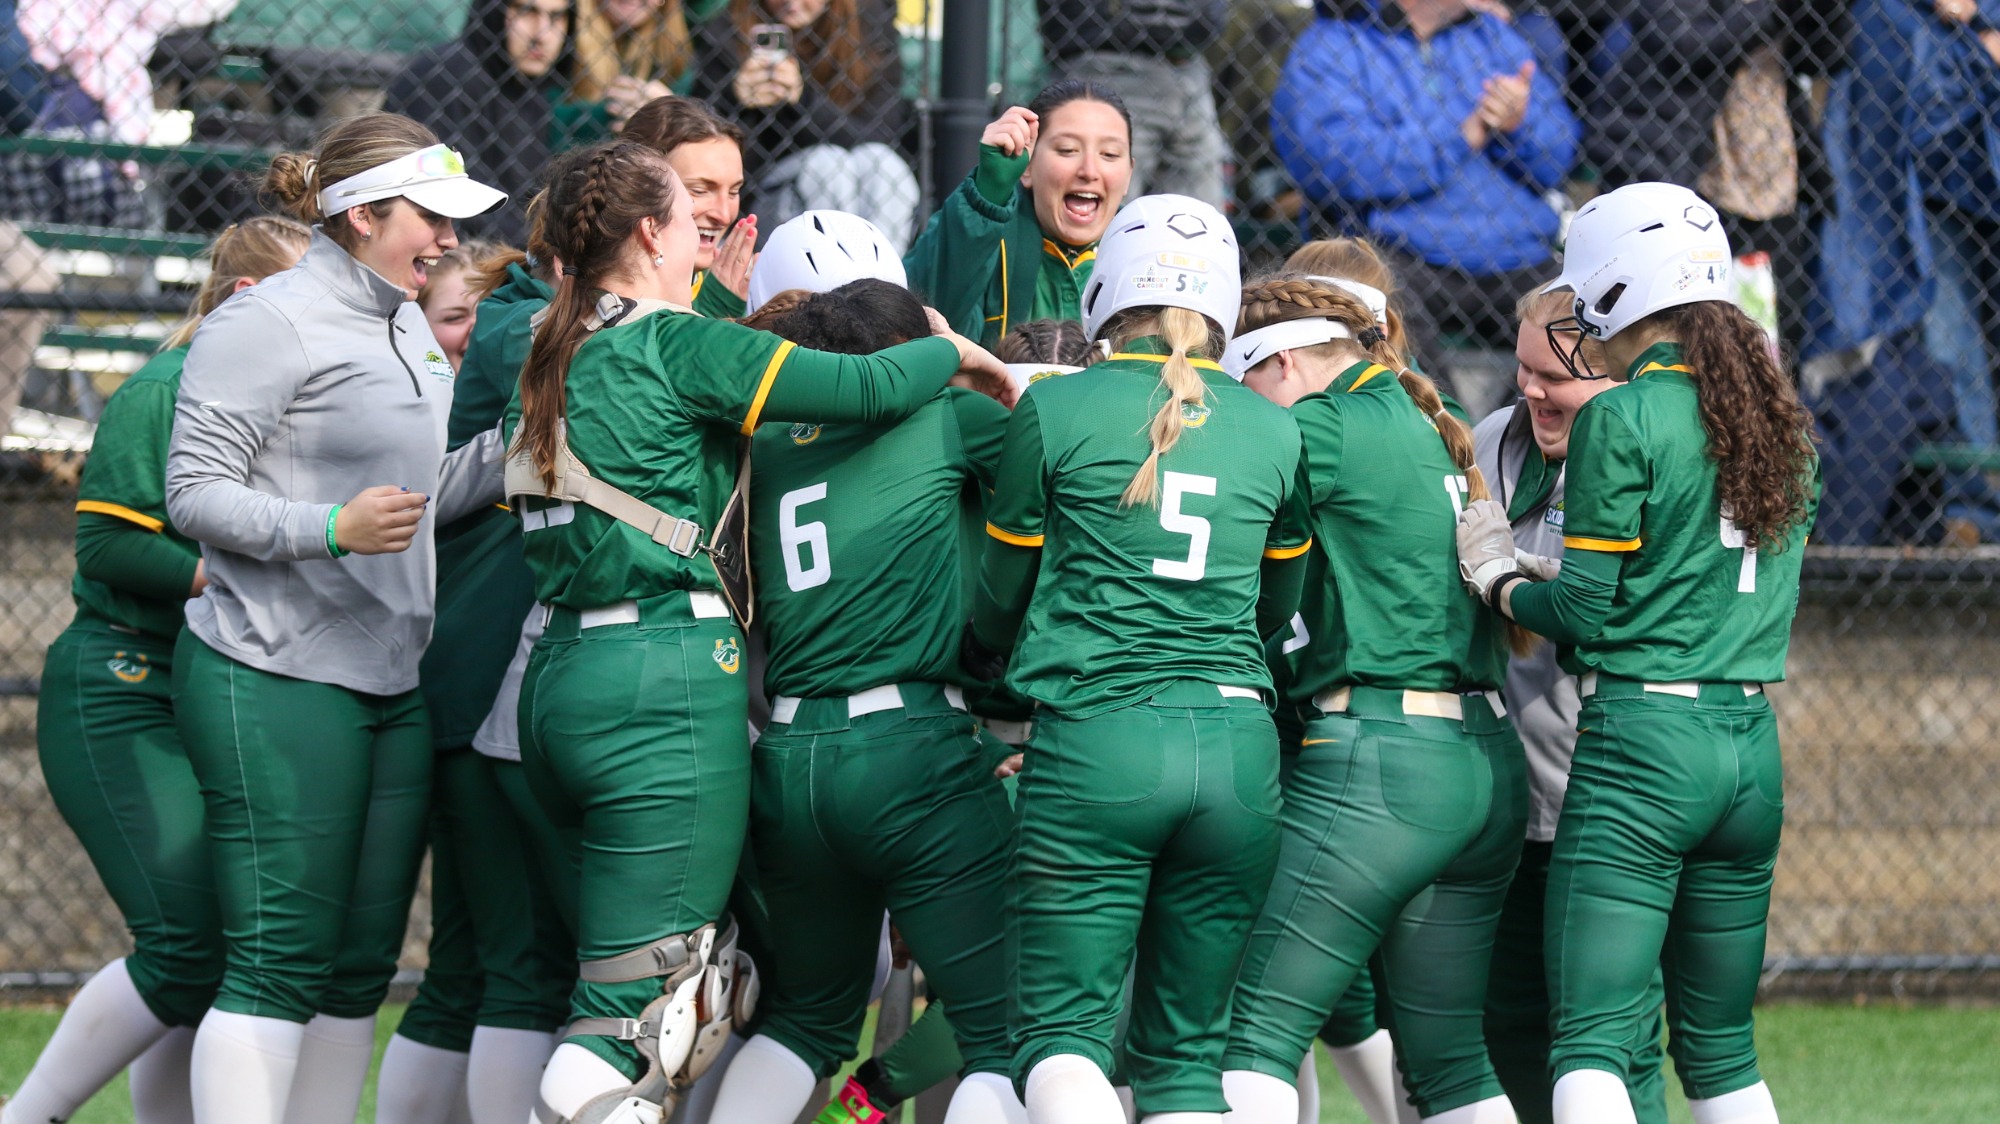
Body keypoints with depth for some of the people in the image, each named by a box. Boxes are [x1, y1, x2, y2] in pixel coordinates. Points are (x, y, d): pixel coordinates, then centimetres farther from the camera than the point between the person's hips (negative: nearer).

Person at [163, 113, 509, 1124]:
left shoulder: (406, 330, 17)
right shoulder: (272, 323, -9)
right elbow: (194, 491, -12)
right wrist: (333, 528, -24)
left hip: (393, 687, 9)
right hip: (277, 682, -9)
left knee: (362, 963, 8)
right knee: (282, 958, -11)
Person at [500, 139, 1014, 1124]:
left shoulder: (552, 360, 16)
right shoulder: (673, 343, -6)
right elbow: (861, 388, -11)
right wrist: (958, 353, 7)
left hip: (560, 679, 8)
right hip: (666, 682, -8)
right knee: (638, 1000, -9)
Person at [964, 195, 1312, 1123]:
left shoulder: (1055, 412, 1)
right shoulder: (1275, 432, 11)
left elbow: (998, 602, 13)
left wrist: (982, 660, 36)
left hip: (1095, 741, -3)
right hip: (1237, 745, 3)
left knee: (1063, 1027, 0)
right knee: (1187, 1049, 10)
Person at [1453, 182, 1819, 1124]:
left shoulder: (1621, 420, -8)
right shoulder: (1781, 420, 13)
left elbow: (1585, 612, -10)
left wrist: (1499, 581, 9)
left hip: (1640, 737, -7)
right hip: (1753, 744, 7)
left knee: (1589, 1042, -9)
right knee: (1721, 1046, 14)